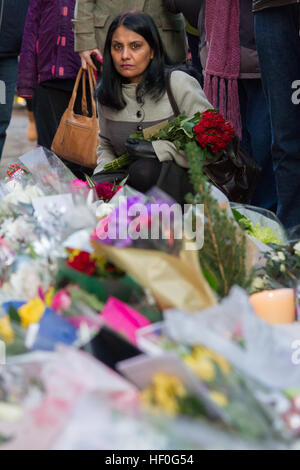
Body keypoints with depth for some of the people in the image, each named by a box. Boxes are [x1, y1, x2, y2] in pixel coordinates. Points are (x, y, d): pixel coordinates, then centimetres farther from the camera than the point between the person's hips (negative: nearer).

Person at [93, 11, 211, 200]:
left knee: (143, 170, -35)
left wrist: (158, 148, -18)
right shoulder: (106, 93, 7)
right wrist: (104, 172, 2)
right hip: (128, 177, 4)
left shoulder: (178, 83, -10)